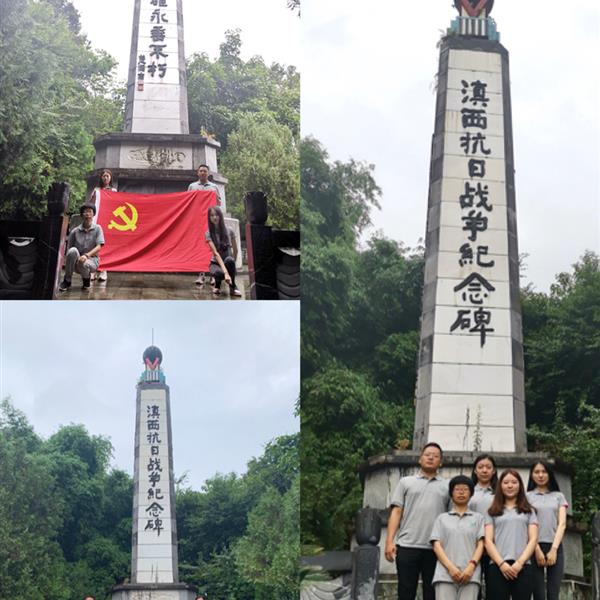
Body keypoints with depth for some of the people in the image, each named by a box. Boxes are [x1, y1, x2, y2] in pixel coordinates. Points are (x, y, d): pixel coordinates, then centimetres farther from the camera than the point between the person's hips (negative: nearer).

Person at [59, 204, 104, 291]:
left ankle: (87, 279, 0)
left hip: (92, 260, -2)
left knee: (83, 264, -38)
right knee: (73, 251, -32)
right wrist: (66, 262, -14)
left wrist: (87, 255, -25)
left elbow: (98, 247, -9)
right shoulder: (75, 231, 3)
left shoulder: (97, 229, 1)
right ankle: (67, 281, -18)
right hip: (77, 260, 2)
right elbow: (68, 250, 4)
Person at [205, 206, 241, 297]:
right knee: (219, 273, -39)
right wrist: (226, 272, -37)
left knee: (229, 260, -37)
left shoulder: (229, 231, -7)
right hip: (216, 263, -1)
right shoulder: (209, 233, -14)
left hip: (227, 262, 1)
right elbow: (216, 253, -26)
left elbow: (235, 250, 6)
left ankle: (232, 287, -18)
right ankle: (217, 284, 1)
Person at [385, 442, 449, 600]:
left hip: (436, 548, 1)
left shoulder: (447, 486, 13)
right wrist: (389, 541, -5)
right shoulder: (406, 482, 12)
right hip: (407, 546, -1)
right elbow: (396, 512, 6)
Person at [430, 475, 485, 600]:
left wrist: (471, 566, -9)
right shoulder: (442, 518, 18)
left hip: (470, 575, 0)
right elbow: (436, 546, 8)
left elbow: (480, 544, 9)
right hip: (445, 574, 0)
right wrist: (450, 567, -8)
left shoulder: (478, 518, 18)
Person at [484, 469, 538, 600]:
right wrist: (501, 563, -11)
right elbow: (488, 541, 5)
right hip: (497, 567, 0)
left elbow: (533, 539, 7)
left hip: (523, 567, 0)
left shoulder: (529, 511, 18)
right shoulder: (492, 512, 16)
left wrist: (519, 563, -9)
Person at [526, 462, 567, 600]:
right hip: (535, 547, -1)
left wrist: (553, 549, -8)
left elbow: (562, 524, 4)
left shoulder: (558, 496, 14)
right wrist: (537, 549, -11)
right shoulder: (527, 496, 9)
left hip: (555, 547, 1)